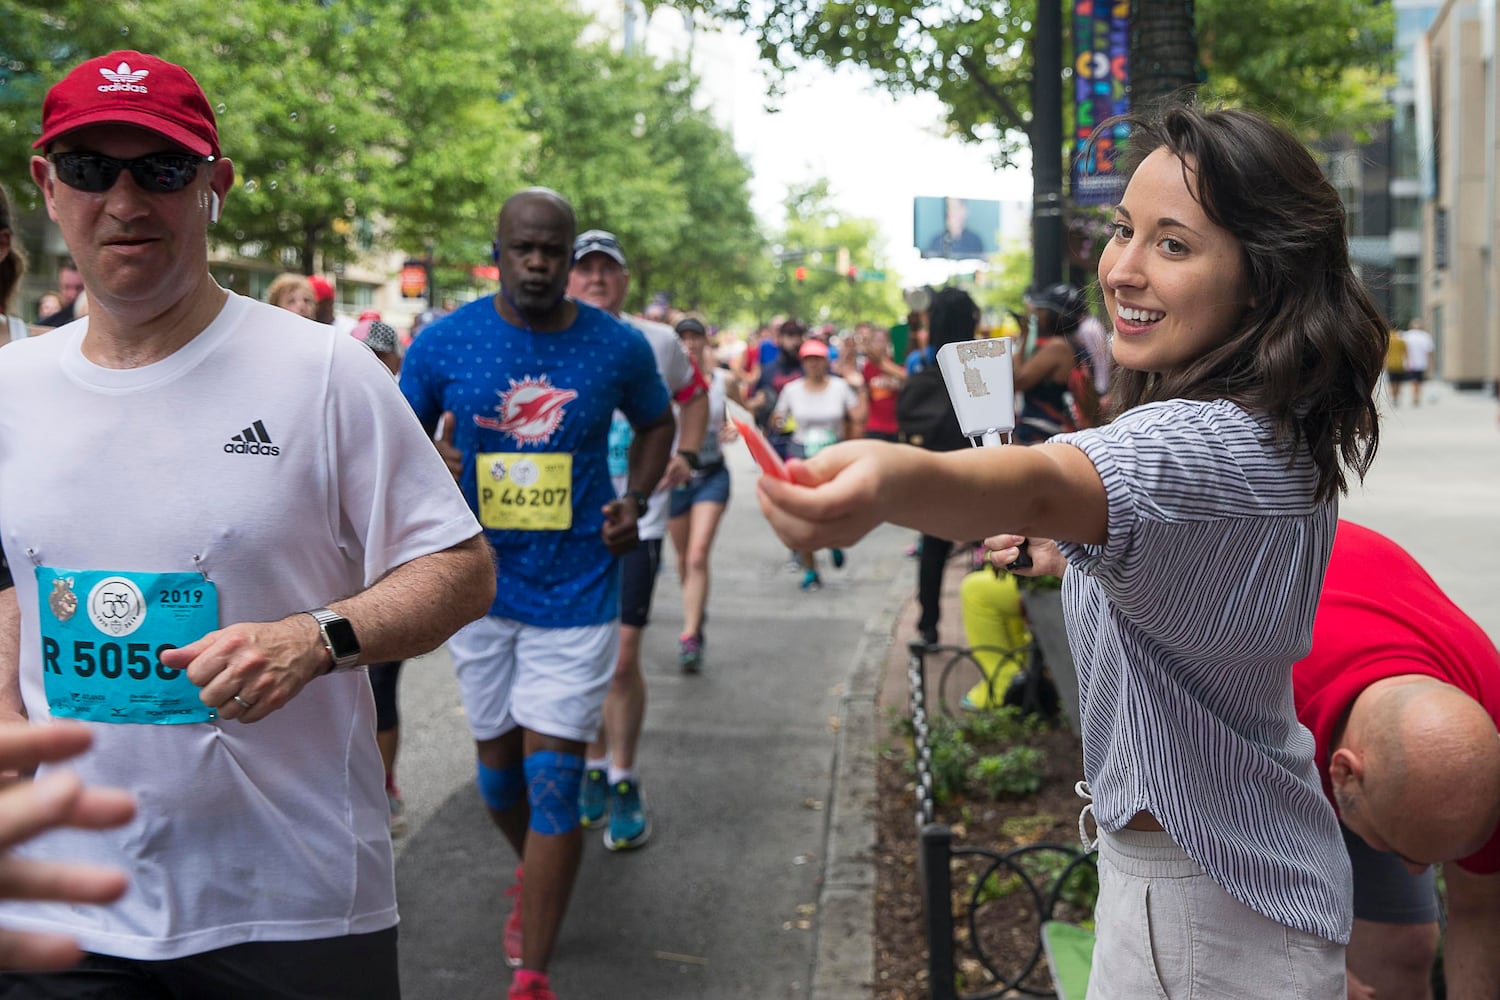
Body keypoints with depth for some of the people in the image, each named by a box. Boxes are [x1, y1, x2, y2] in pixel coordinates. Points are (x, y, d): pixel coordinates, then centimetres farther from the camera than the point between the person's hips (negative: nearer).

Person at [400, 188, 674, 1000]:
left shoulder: (618, 346, -6)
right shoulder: (443, 343, -6)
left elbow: (657, 423, 13)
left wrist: (637, 498, -2)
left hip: (577, 590, -2)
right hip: (480, 584, 2)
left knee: (552, 779, -5)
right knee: (497, 765, 16)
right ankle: (534, 875, 49)